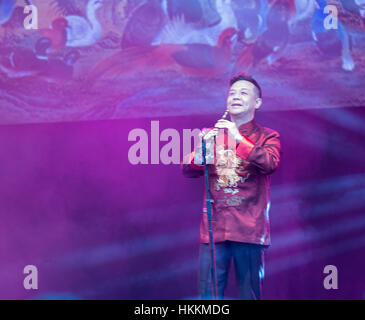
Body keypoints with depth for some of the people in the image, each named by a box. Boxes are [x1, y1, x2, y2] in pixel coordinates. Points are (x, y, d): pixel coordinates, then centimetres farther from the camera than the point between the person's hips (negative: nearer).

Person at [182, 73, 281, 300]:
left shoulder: (267, 137, 7)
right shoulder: (211, 135, 16)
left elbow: (271, 164, -13)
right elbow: (188, 171, 8)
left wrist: (240, 139, -21)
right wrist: (200, 152, -13)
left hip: (249, 229, -2)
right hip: (214, 228, 2)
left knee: (250, 294, 1)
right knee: (208, 294, -1)